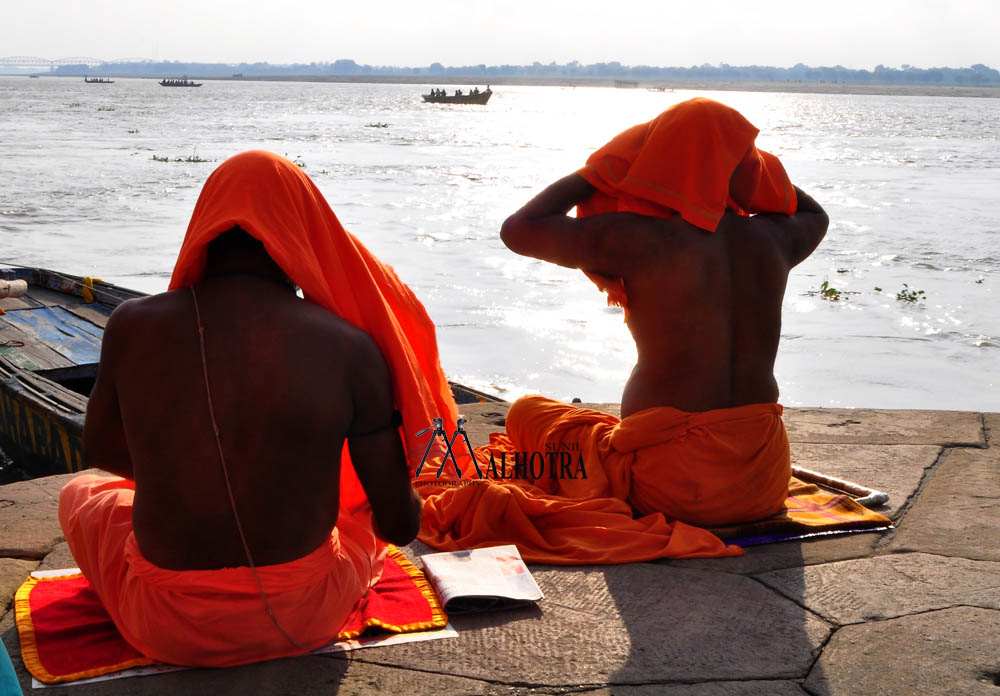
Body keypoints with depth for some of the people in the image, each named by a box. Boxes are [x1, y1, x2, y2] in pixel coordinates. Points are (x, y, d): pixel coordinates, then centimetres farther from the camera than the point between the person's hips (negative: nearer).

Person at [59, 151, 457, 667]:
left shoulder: (132, 327, -12)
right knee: (370, 499, 33)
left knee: (79, 494, 32)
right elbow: (400, 525, -9)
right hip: (306, 619, 0)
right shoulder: (350, 348, -16)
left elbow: (99, 450, 8)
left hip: (169, 629, 1)